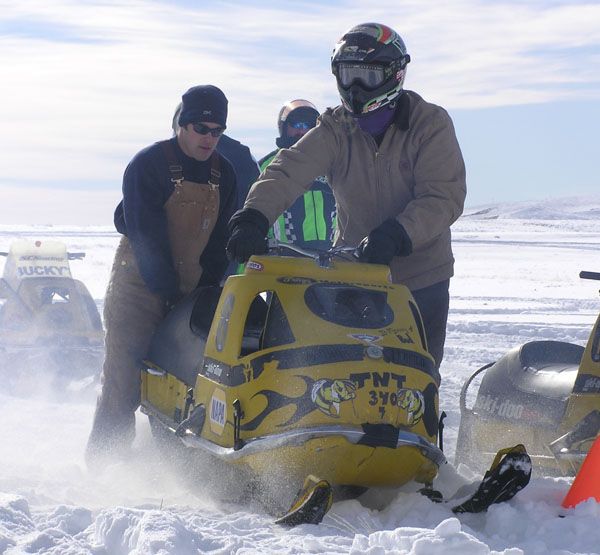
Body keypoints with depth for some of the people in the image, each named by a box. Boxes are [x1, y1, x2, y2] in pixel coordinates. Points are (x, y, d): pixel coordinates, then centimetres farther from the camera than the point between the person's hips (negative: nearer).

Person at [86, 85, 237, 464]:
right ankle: (104, 463, -5)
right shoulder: (148, 165, -10)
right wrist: (170, 292, -18)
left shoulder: (223, 174, 8)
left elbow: (221, 238, 10)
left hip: (191, 289, 5)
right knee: (124, 378, -10)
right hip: (140, 285, -5)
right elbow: (146, 234, -15)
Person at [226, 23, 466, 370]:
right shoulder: (335, 130, 1)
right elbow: (291, 169, -15)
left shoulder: (430, 124, -7)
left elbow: (445, 197, -17)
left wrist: (396, 235, -32)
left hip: (421, 279, -2)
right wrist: (254, 216, -33)